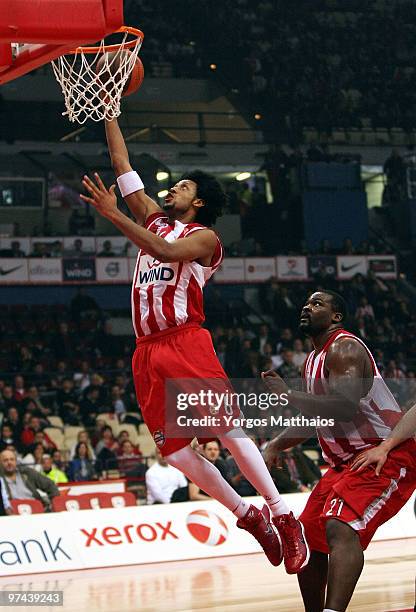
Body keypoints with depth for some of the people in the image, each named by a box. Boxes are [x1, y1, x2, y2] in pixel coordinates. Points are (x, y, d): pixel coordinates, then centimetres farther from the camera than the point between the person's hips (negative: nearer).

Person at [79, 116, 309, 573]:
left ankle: (284, 518, -7)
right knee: (175, 452, 0)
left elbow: (167, 252, -20)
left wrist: (113, 215, -23)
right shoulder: (155, 220, 21)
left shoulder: (204, 237, 2)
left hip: (186, 343, -7)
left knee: (229, 432, -14)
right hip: (147, 353, 7)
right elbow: (122, 166, 22)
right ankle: (249, 517, 11)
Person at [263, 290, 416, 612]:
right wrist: (275, 446, 16)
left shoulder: (344, 348, -15)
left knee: (341, 528, -31)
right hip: (347, 462, 11)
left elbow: (345, 407, -30)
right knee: (308, 542, 11)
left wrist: (287, 394, -24)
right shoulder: (313, 360, 15)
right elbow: (314, 417, 28)